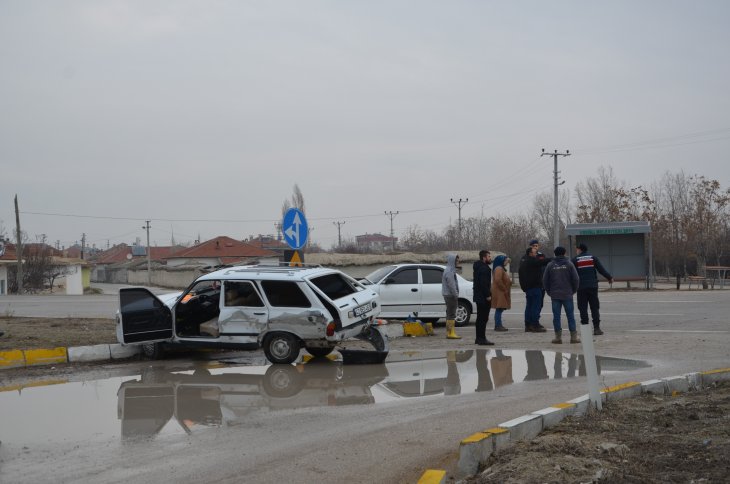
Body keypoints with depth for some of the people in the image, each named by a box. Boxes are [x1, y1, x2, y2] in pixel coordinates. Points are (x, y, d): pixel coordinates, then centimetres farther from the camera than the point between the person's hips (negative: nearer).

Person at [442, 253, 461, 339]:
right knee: (451, 314, -9)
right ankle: (450, 333, -9)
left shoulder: (451, 270, 18)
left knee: (450, 314, 13)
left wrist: (456, 295, 19)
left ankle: (449, 332, 17)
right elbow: (451, 285, -20)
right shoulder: (449, 271, -15)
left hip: (449, 295, 11)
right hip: (450, 295, -11)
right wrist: (456, 295, -19)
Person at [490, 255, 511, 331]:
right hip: (499, 292, -11)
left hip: (502, 292, 11)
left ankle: (498, 325, 11)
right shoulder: (498, 269, -14)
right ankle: (498, 326, -12)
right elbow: (498, 280, -24)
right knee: (499, 309, -11)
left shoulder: (501, 269, 22)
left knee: (499, 309, 10)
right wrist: (504, 289, -18)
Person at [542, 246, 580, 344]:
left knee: (556, 316, 4)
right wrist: (573, 290, 10)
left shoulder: (550, 265, 2)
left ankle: (558, 337, 3)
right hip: (567, 295, 0)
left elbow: (545, 280, 3)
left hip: (554, 295, 1)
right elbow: (575, 279, -3)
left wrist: (549, 292, 13)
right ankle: (574, 336, 3)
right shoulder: (569, 264, 0)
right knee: (570, 316, 4)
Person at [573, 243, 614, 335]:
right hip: (593, 286, 2)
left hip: (581, 287, -2)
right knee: (595, 307, 5)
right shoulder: (593, 258, 5)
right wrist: (610, 277, 15)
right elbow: (601, 269, 4)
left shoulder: (575, 260, -1)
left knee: (583, 308, 3)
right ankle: (596, 328, -1)